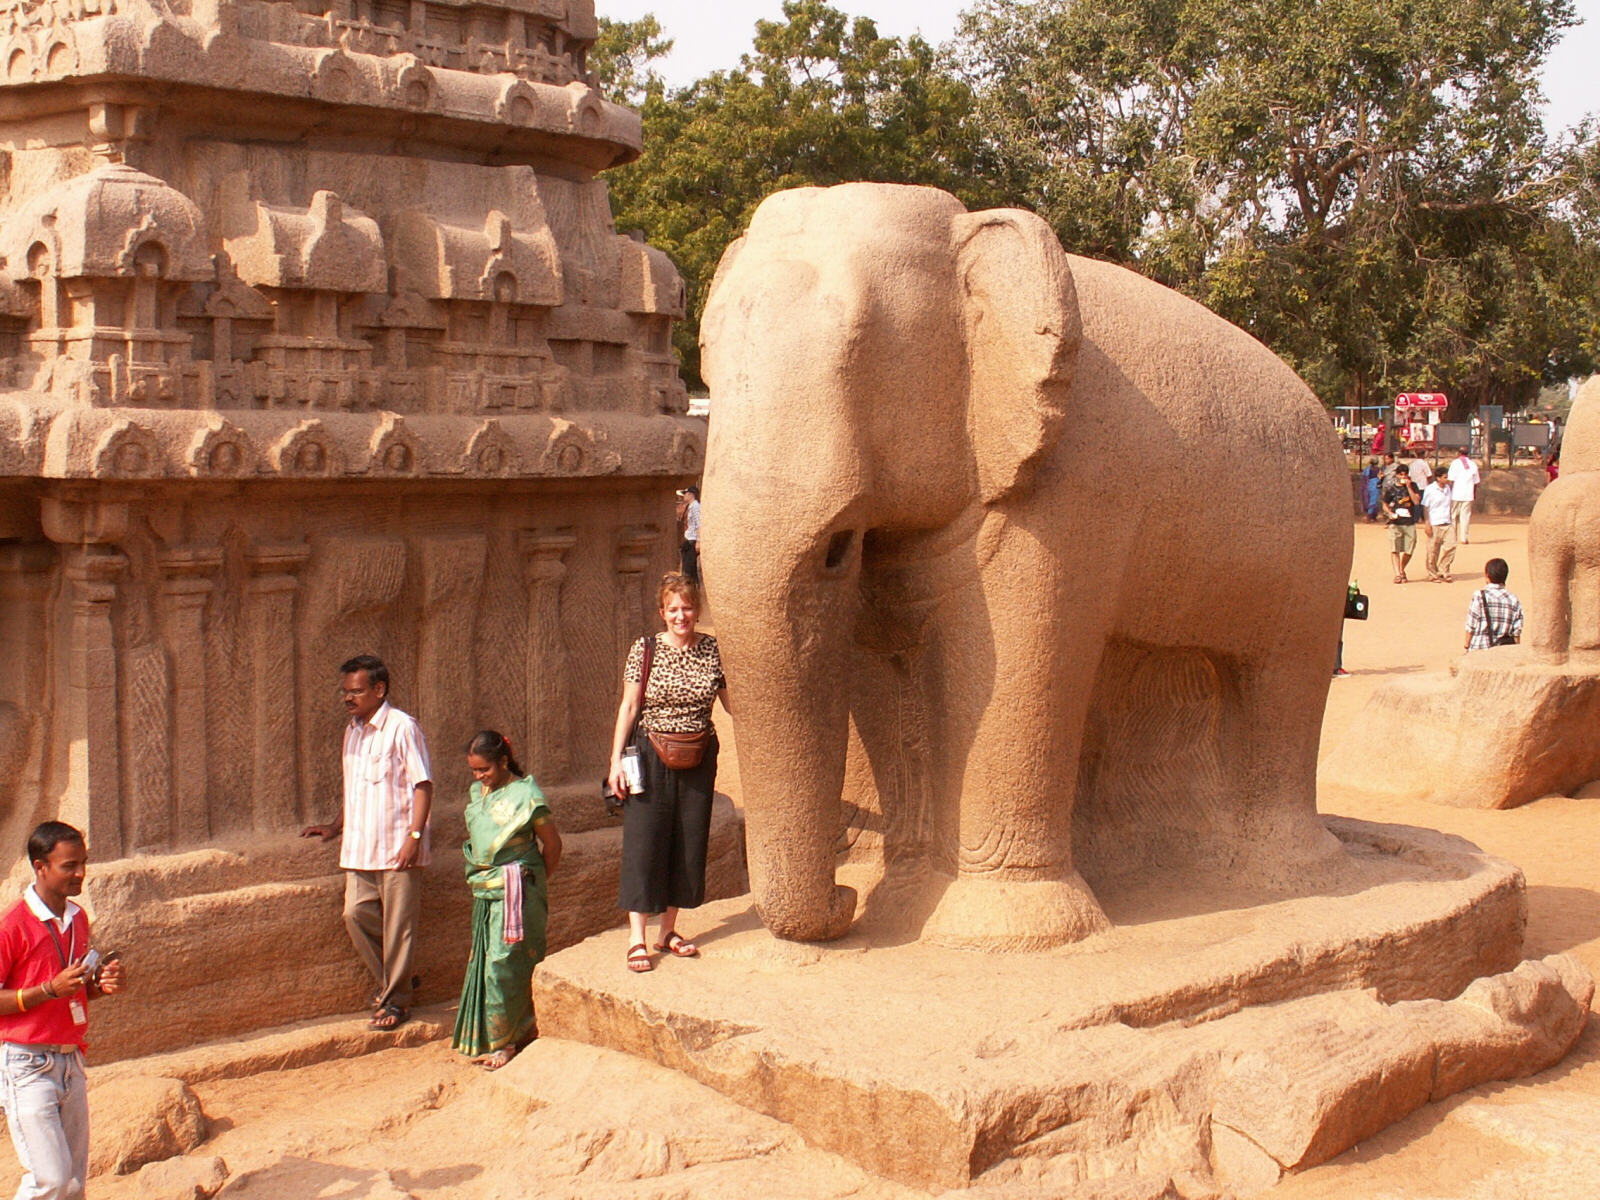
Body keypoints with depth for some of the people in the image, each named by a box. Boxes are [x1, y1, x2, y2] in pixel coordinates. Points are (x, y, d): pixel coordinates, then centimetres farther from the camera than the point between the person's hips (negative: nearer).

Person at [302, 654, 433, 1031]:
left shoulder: (401, 728, -10)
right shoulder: (353, 731, 14)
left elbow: (422, 785, -12)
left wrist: (414, 835, -19)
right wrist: (336, 827, 17)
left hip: (398, 849, -7)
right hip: (359, 848, 7)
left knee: (398, 925, -1)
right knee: (356, 914, 3)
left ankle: (396, 1000, 10)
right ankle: (391, 980, 22)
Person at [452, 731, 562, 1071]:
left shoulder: (524, 795, -14)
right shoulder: (477, 792, 7)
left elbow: (552, 843, -6)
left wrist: (536, 880, 6)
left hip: (516, 891, -7)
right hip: (485, 890, 7)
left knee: (504, 963, -6)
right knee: (483, 961, 11)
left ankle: (505, 1040, 4)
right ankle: (485, 1038, 21)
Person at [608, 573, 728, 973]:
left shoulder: (713, 650, 3)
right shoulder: (644, 650, -3)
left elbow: (732, 701, 8)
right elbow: (629, 706, -3)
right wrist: (616, 760, -8)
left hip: (698, 758, 3)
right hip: (652, 756, -3)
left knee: (689, 843, 7)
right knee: (645, 842, -4)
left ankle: (668, 931, 19)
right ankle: (637, 938, 0)